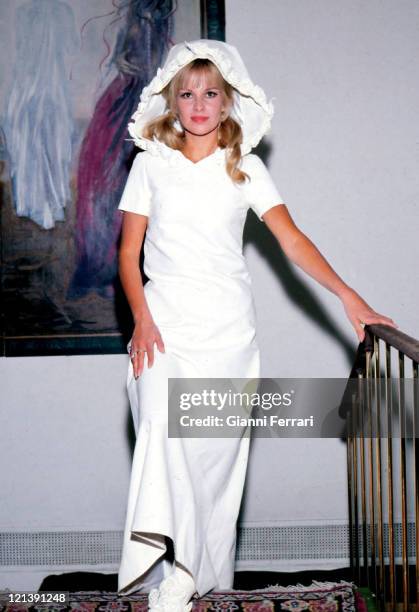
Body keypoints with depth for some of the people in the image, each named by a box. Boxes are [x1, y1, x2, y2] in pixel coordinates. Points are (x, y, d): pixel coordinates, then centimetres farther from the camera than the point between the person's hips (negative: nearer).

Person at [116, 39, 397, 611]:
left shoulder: (245, 167, 7)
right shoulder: (151, 163, 8)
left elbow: (291, 239, -2)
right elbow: (129, 251, 7)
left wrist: (348, 296, -13)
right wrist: (141, 319, -7)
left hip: (228, 329, 1)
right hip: (165, 323, 0)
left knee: (216, 453, 0)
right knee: (162, 430, -23)